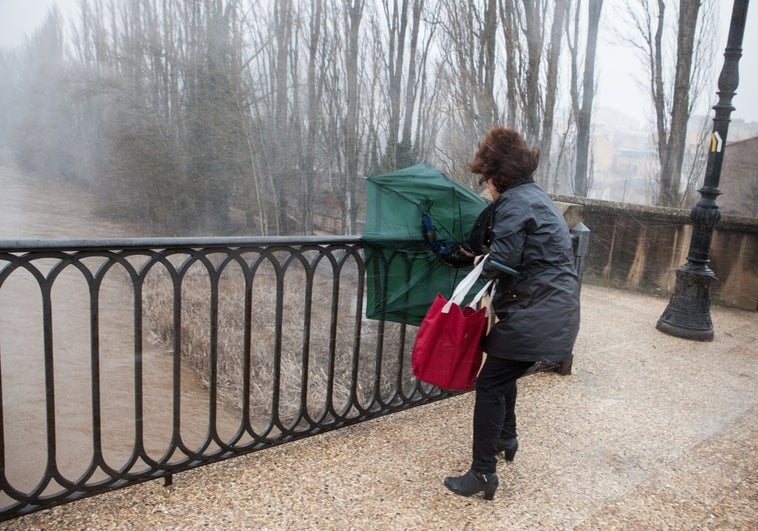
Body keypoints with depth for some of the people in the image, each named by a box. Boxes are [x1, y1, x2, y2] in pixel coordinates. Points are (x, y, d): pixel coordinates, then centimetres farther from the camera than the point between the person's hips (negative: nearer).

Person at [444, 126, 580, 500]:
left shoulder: (513, 202, -13)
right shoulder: (536, 195, 17)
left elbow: (503, 262, -19)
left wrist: (483, 264, 1)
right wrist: (491, 262, 11)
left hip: (535, 315, -10)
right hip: (556, 311, 10)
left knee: (490, 384, -5)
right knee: (504, 374, 25)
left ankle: (483, 473, 0)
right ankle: (506, 438, 42)